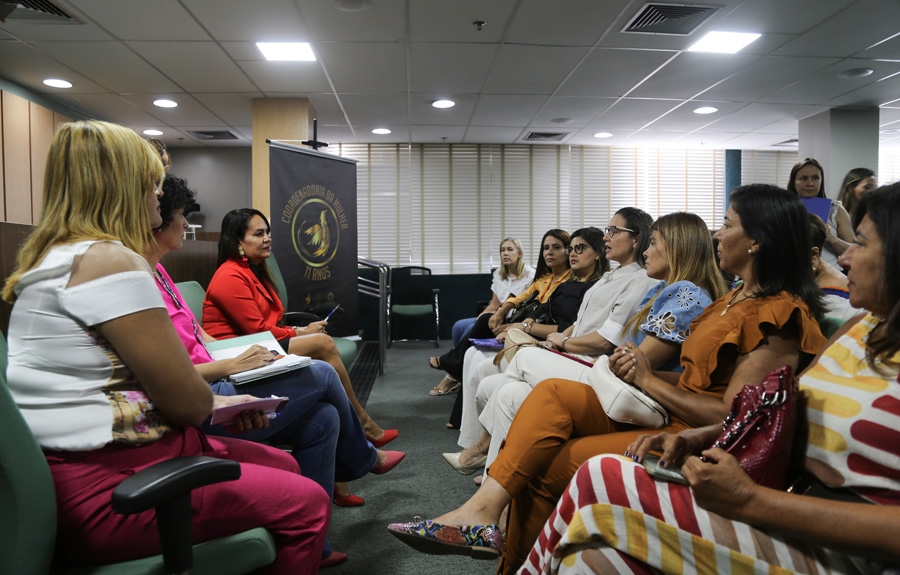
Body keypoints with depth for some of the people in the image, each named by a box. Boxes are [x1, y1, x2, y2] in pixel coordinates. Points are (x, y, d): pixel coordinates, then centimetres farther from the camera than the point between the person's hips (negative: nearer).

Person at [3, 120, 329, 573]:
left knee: (282, 465, 15)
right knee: (307, 503, -8)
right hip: (100, 487, -10)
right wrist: (215, 403, 5)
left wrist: (218, 402, 10)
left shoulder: (55, 257, 14)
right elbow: (187, 403, -19)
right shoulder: (111, 260, -19)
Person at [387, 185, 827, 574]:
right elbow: (701, 377, 13)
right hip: (664, 416, 8)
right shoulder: (737, 299, 16)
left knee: (544, 465, -17)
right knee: (552, 393, -14)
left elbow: (733, 415, -18)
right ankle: (483, 510, -20)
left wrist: (649, 381, -12)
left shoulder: (780, 315, -13)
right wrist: (636, 371, -3)